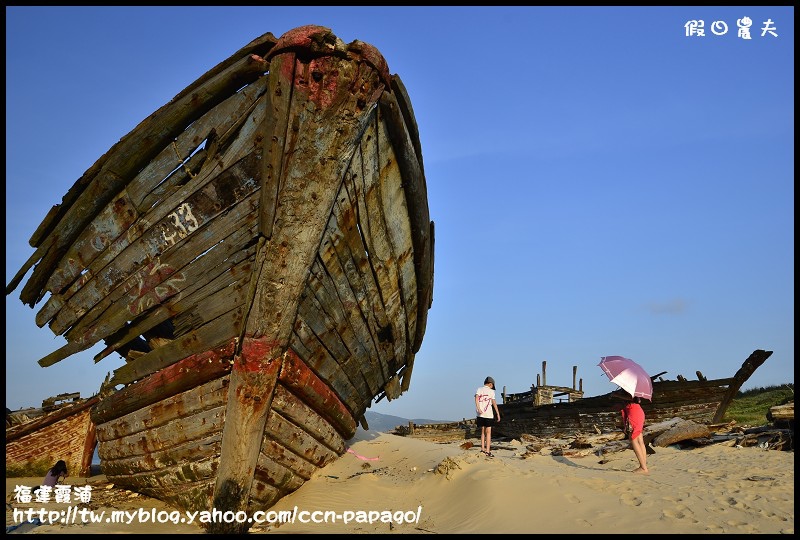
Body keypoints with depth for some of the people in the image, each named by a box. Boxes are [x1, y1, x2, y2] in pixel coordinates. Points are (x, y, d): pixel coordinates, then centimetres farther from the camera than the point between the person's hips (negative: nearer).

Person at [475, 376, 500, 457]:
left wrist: (478, 408, -19)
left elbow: (476, 398, -8)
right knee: (488, 432, 0)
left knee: (483, 432, 15)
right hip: (488, 414, -4)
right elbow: (494, 403, -5)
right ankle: (487, 451, -6)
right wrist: (498, 414, -2)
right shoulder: (491, 391, 1)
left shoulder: (479, 389, 10)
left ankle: (482, 449, 13)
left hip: (481, 414, 4)